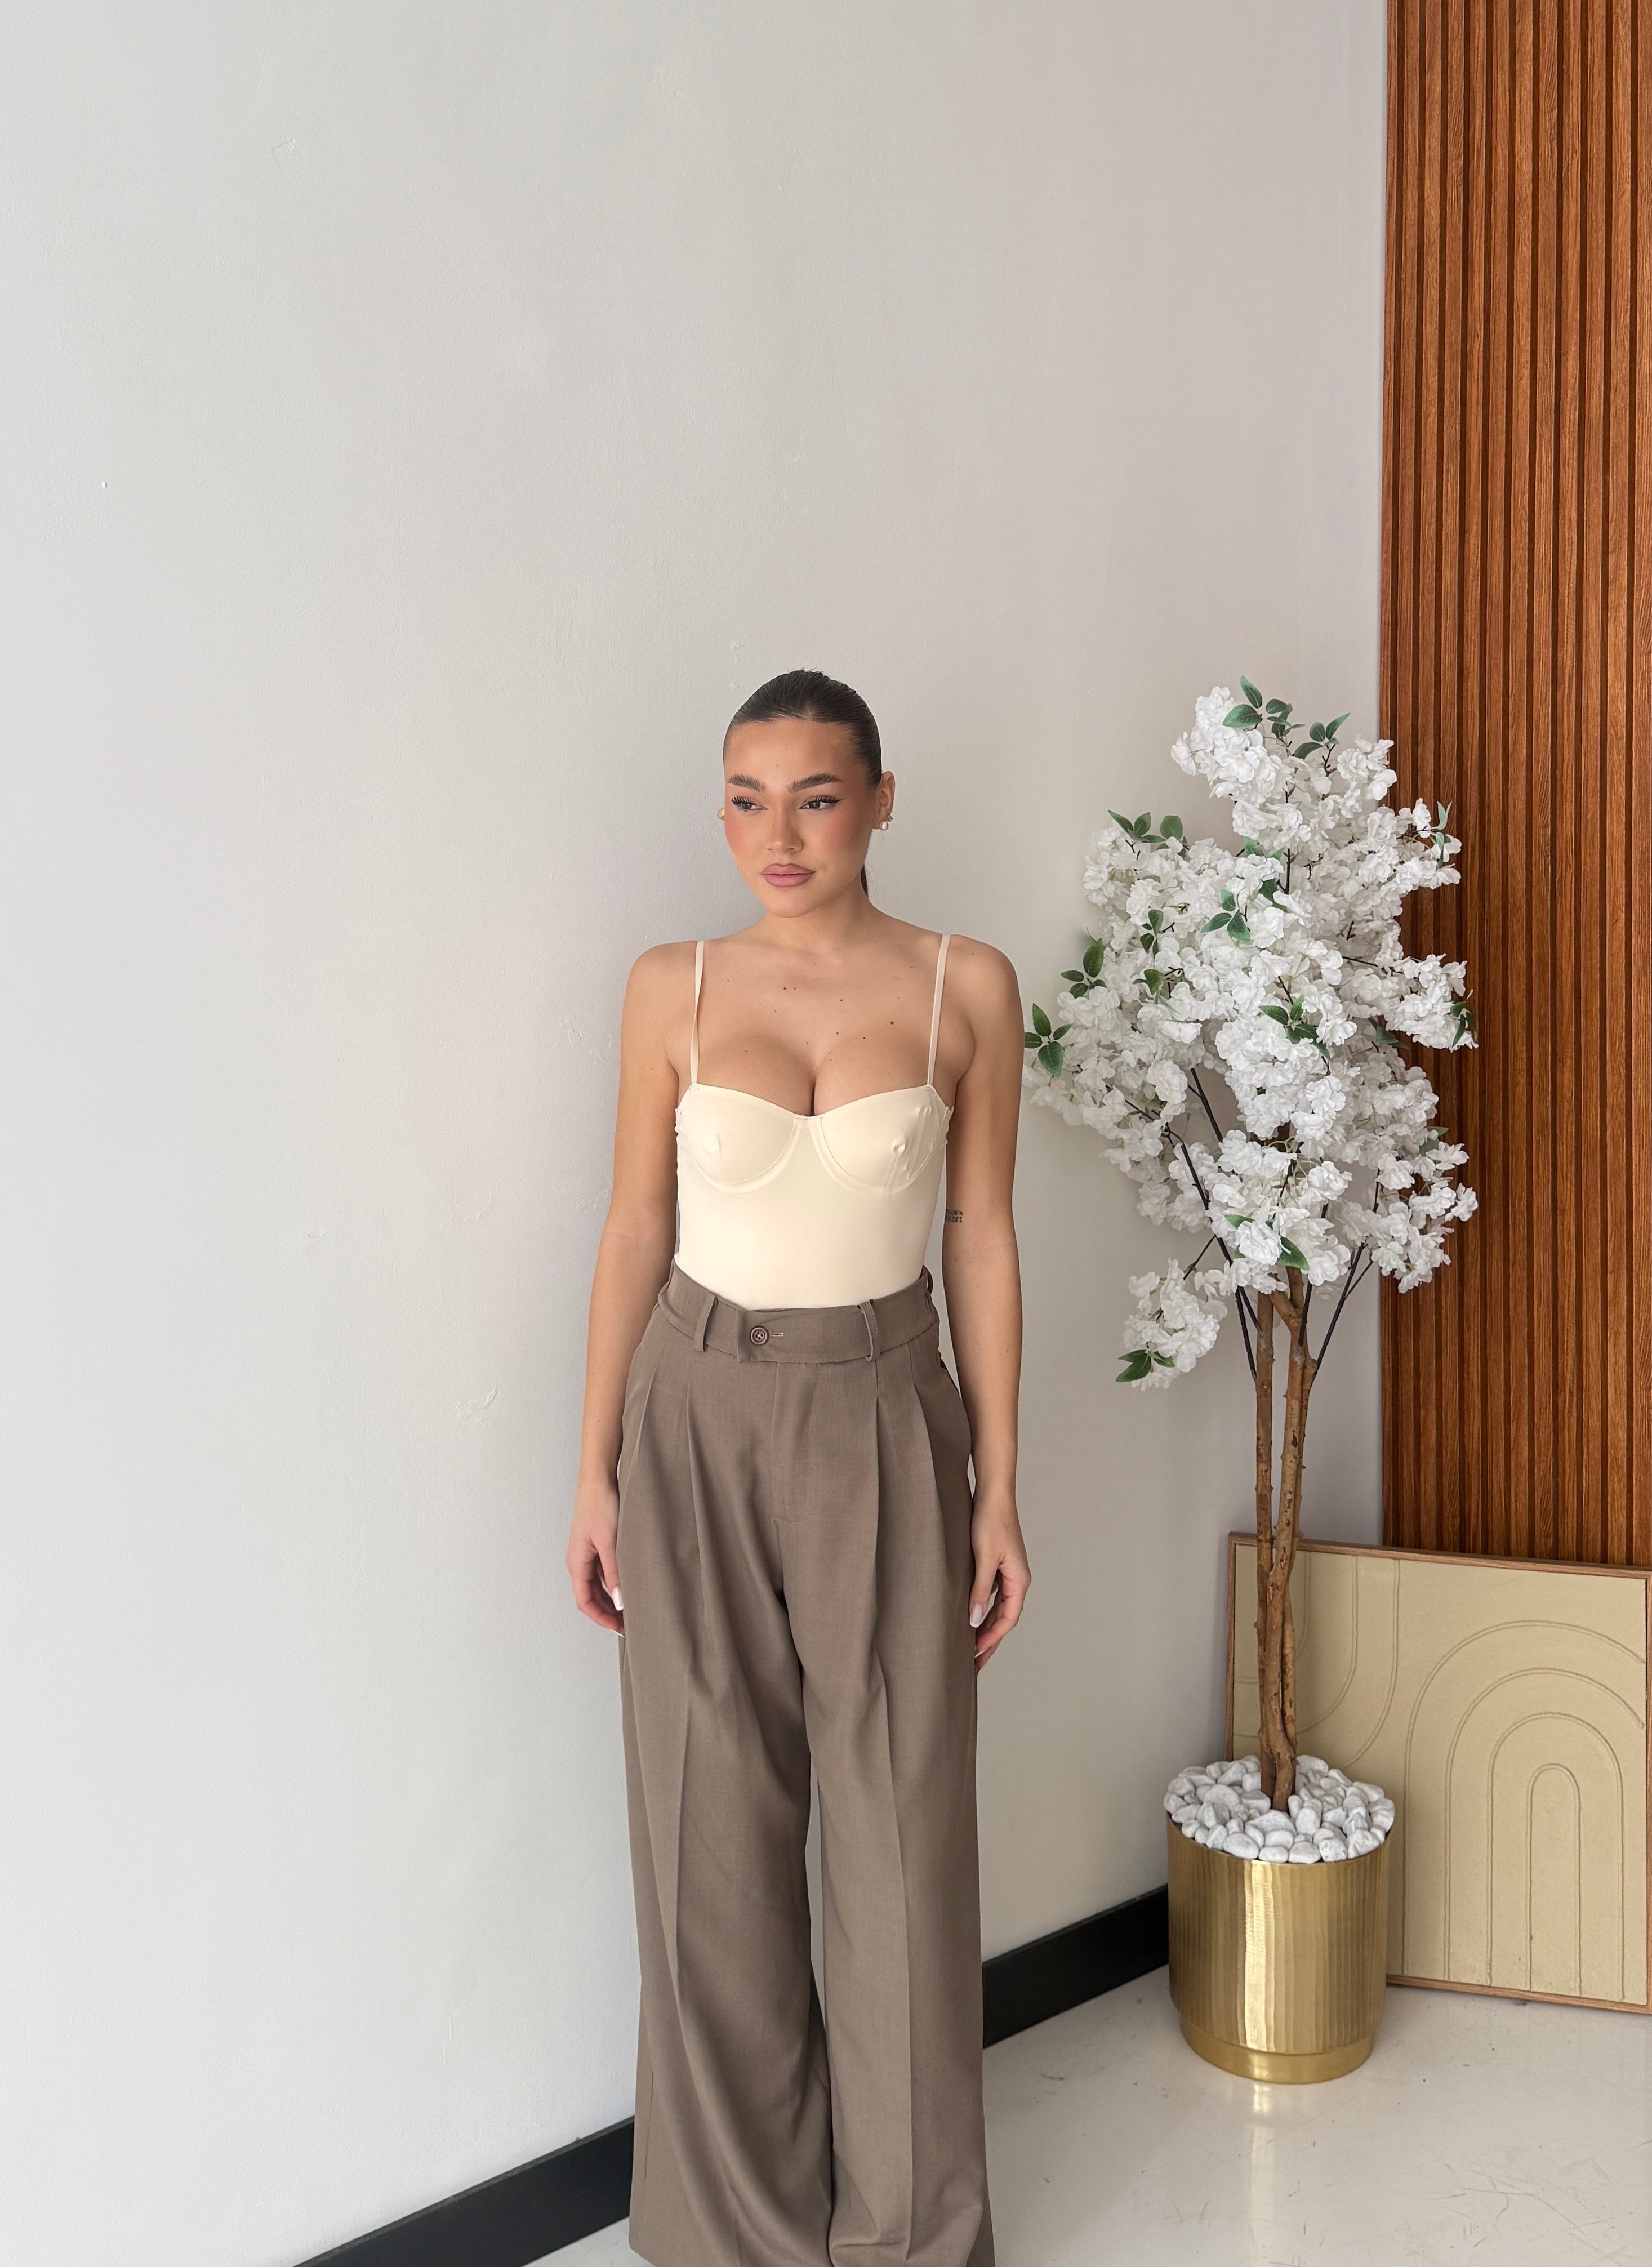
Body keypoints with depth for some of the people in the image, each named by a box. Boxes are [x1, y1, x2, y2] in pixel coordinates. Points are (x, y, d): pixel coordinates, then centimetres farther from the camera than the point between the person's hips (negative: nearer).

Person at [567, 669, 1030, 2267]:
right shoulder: (672, 990, 0)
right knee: (713, 1830, 9)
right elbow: (636, 1230, 4)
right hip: (698, 1415, 1)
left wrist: (998, 1489, 0)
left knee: (903, 1830, 7)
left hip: (883, 1421, 0)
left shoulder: (967, 988, -2)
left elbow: (982, 1239, 1)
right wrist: (596, 1475, 2)